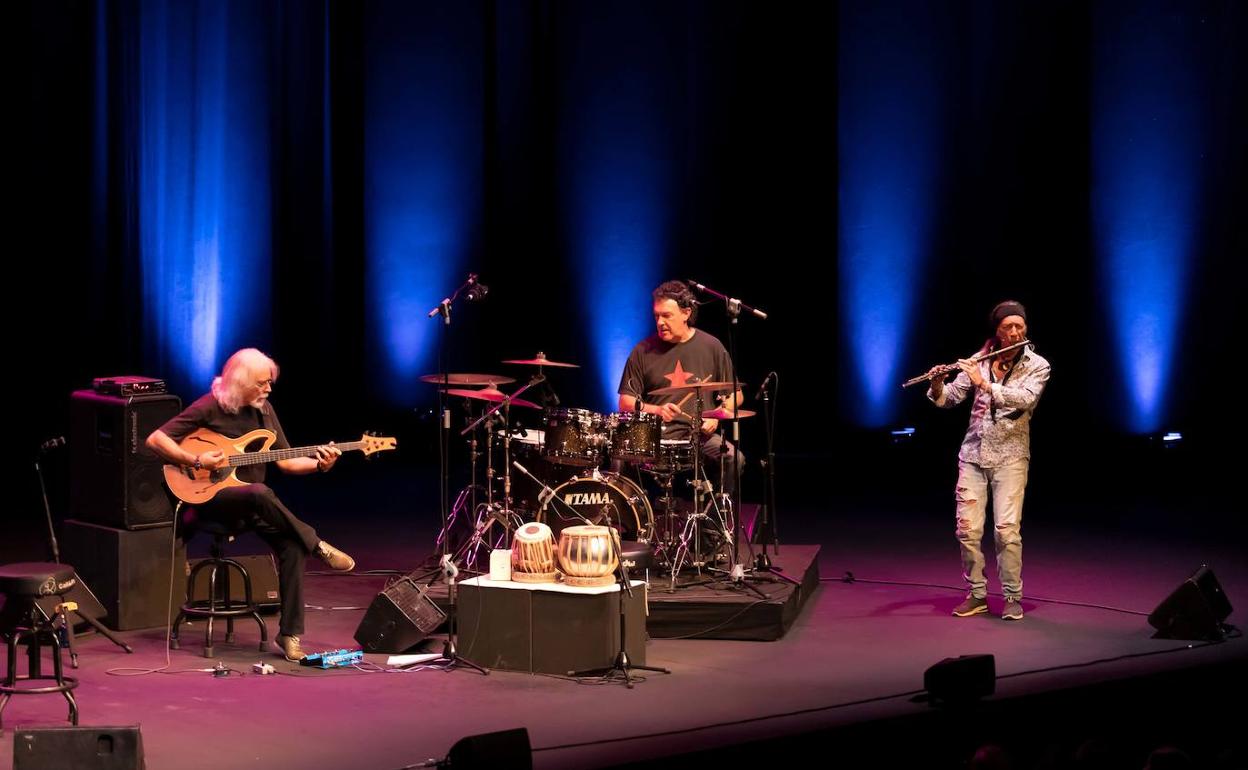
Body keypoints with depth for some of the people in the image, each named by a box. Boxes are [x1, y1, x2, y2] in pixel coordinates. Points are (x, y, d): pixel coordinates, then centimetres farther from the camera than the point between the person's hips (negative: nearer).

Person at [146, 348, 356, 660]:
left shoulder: (263, 409, 10)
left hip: (253, 504, 6)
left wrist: (319, 464, -7)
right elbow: (155, 439, -11)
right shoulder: (209, 408, -9)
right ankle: (318, 547, -21)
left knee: (292, 546, -21)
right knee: (259, 493, -39)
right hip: (210, 497, -6)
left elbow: (286, 460, 12)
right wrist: (196, 461, -21)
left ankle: (289, 633, -16)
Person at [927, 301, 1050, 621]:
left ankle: (1013, 597, 0)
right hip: (973, 453, 3)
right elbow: (949, 399, 6)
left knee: (1007, 529, -11)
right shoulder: (979, 362, 6)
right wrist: (937, 384, -15)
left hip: (1010, 456, -3)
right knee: (967, 528, -1)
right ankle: (976, 594, 12)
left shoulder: (1037, 366, -2)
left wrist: (984, 384, -25)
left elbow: (1025, 399, -20)